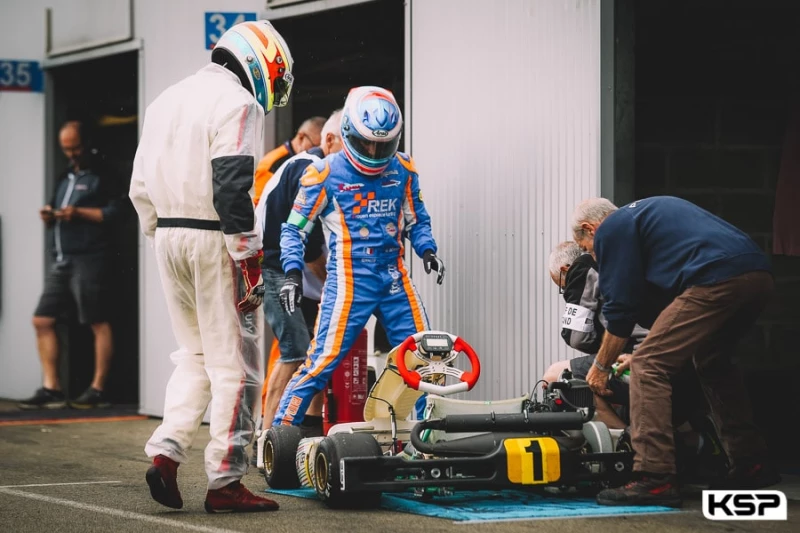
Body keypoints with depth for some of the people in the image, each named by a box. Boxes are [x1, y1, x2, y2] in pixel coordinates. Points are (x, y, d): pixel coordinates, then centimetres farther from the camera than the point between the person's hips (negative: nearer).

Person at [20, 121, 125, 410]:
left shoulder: (99, 177, -2)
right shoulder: (65, 177, 23)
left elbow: (116, 210, -14)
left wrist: (79, 213, -16)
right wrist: (49, 216, 7)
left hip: (89, 259, -9)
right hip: (61, 260, 9)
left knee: (98, 323, -4)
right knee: (42, 319, 3)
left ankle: (98, 390, -1)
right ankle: (51, 389, 5)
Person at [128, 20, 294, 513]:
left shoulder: (167, 100, 17)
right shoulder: (238, 104, -9)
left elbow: (142, 185, 18)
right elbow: (232, 186, -19)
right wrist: (249, 257, -18)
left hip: (169, 236, 8)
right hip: (214, 240, -8)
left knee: (196, 354, 19)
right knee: (233, 364, -2)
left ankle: (167, 449, 4)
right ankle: (225, 481, 0)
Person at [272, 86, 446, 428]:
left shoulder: (403, 169, 8)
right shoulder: (325, 174, -6)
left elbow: (416, 219, 20)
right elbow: (294, 229, 1)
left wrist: (427, 250, 2)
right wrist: (292, 272, -11)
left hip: (394, 278, 5)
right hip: (348, 280, -5)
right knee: (323, 359, -11)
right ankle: (280, 430, -4)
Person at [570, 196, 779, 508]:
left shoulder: (611, 230, 8)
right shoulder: (648, 212, 34)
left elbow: (620, 309, 5)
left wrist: (600, 367, 17)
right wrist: (651, 348, 44)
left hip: (717, 279, -9)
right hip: (758, 273, 9)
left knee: (649, 368, -5)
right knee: (712, 363, 29)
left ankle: (655, 479, -11)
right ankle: (751, 465, 30)